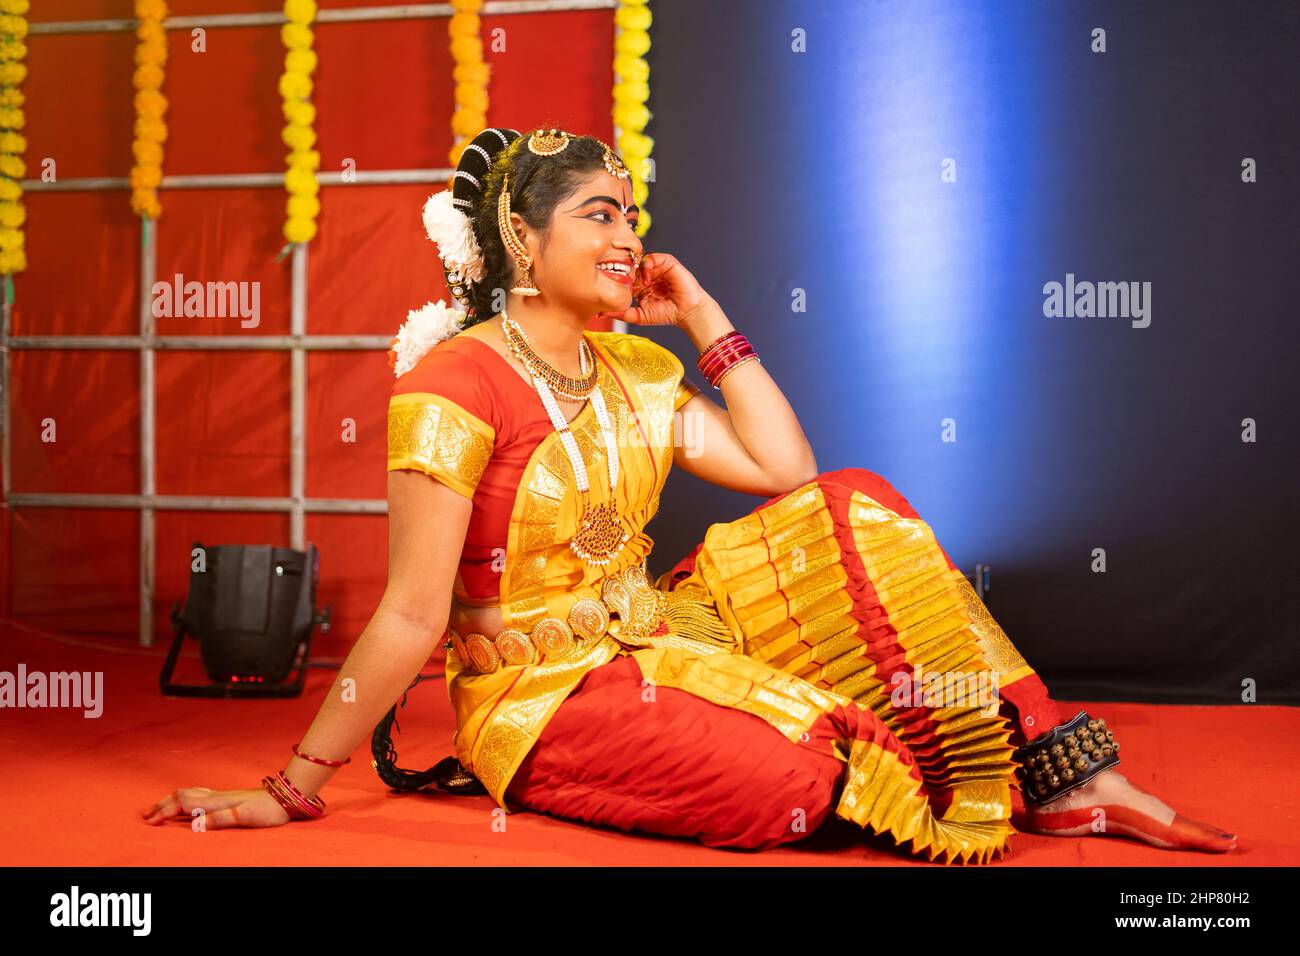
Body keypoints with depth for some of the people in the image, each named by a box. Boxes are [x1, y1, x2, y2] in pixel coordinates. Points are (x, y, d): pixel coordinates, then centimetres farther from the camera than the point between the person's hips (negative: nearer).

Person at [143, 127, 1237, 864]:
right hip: (539, 695, -8)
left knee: (855, 511, -9)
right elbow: (412, 615, -19)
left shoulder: (635, 370, 6)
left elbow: (787, 473, 0)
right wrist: (294, 788, -21)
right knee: (817, 773, -30)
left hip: (650, 640, 8)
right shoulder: (456, 383, -17)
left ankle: (1054, 771, -9)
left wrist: (704, 317, 1)